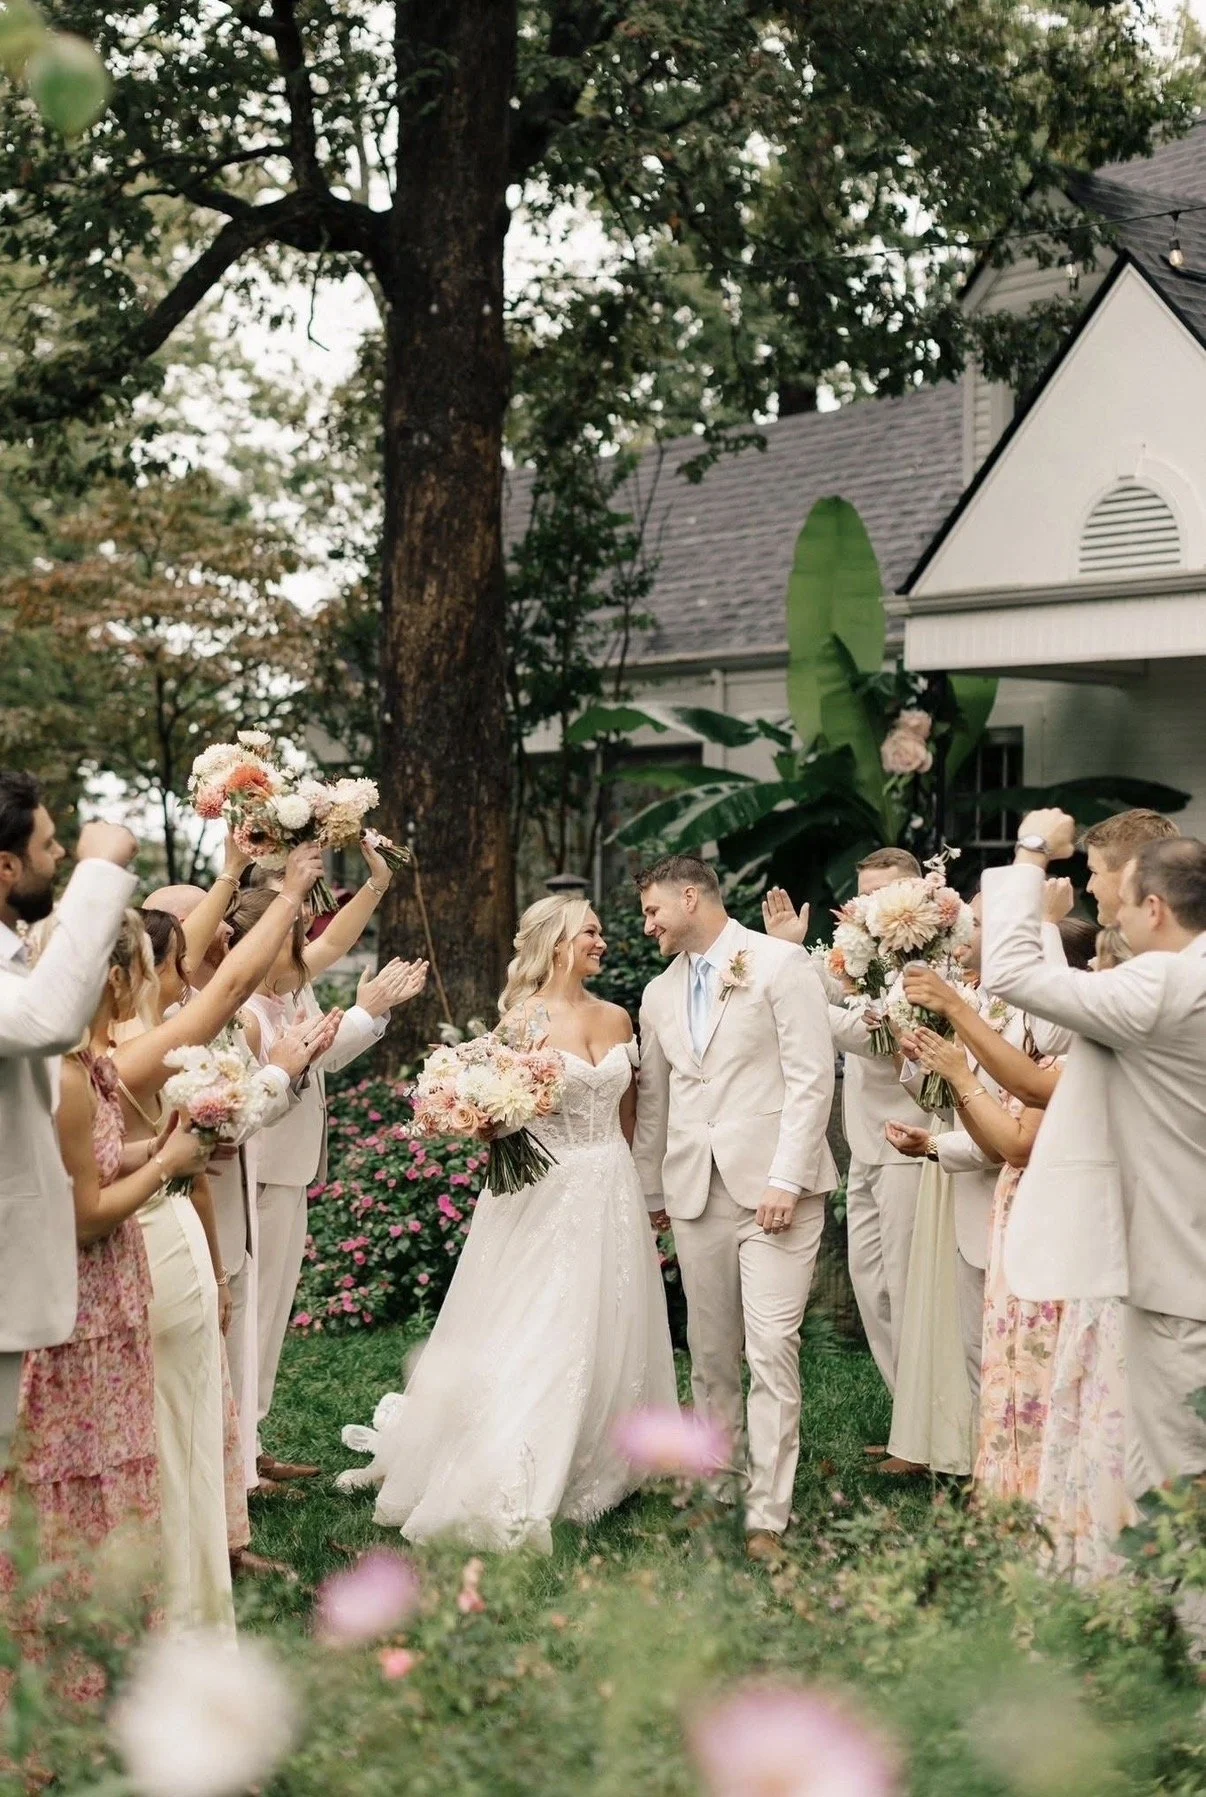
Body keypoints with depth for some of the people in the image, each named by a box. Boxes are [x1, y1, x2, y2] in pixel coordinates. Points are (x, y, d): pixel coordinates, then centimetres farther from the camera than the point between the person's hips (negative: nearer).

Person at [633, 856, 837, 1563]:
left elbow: (812, 1076, -8)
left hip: (774, 1185, -6)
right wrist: (651, 1193, 22)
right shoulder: (660, 994, 18)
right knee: (710, 1353, 7)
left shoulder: (781, 963, -2)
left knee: (772, 1348, -11)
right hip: (695, 1191, 6)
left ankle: (767, 1517, -8)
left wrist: (786, 1179, -14)